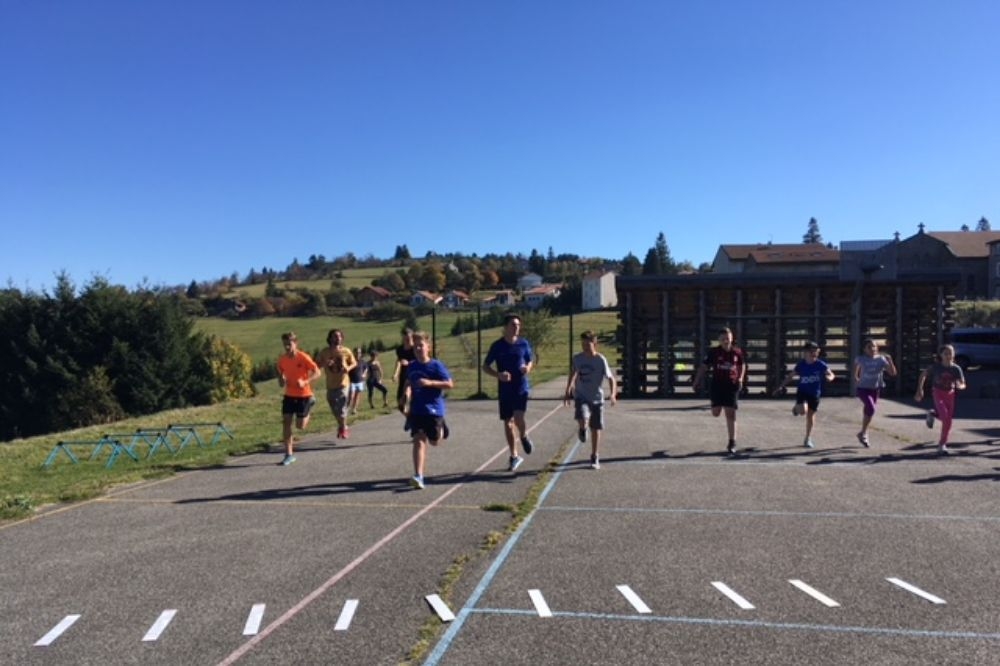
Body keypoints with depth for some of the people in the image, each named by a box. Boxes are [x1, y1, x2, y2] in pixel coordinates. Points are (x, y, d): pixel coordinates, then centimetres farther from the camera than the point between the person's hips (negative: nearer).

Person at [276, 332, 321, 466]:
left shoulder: (303, 357, -16)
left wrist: (305, 382, -30)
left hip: (304, 395, -4)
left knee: (300, 426, -1)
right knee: (286, 422, -5)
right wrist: (281, 380, -8)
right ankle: (289, 454, 4)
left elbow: (317, 373, -16)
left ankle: (310, 403, 31)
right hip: (289, 395, 4)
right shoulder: (282, 359, -2)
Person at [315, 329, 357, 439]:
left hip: (343, 383, -2)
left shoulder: (346, 351, -4)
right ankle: (342, 427, 39)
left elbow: (354, 363, 8)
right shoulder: (324, 352, -3)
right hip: (330, 384, 3)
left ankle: (343, 429, 8)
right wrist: (325, 363, -19)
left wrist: (348, 368, -14)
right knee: (334, 408, 14)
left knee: (342, 407, -12)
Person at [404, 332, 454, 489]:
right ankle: (418, 476, -14)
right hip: (417, 410, 3)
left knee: (434, 441, 8)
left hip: (434, 409, -3)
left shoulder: (436, 365, -10)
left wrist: (430, 382, -23)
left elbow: (450, 384, -14)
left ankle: (440, 430, 45)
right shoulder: (411, 366, 4)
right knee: (418, 441, -10)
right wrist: (408, 392, 5)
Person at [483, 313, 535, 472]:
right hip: (504, 390, 1)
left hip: (521, 387, -1)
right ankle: (514, 456, 20)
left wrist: (528, 367, -9)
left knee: (518, 418, -19)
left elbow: (531, 361, 14)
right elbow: (485, 366, 2)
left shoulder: (524, 344, 1)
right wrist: (498, 375, -16)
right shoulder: (497, 346, -3)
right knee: (508, 422, 6)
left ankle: (524, 437, 16)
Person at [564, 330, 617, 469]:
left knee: (596, 428, 6)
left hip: (596, 398, -1)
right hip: (581, 396, 1)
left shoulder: (600, 360, -10)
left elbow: (611, 378, -11)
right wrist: (568, 391, 18)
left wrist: (612, 394, -27)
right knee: (582, 419, -28)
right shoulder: (577, 358, -1)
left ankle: (595, 458, 21)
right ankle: (583, 429, 9)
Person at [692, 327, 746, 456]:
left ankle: (732, 443, 5)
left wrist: (741, 379, 4)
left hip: (732, 385, 0)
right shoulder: (713, 352, -3)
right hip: (717, 383, 0)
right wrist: (697, 380, -9)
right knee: (716, 413, -8)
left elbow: (742, 366, 18)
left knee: (731, 415, -2)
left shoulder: (737, 352, 2)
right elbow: (703, 366, 0)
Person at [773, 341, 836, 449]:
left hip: (814, 393, 1)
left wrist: (829, 377, -27)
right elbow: (790, 376, 2)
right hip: (802, 391, -1)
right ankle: (796, 408, 14)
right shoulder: (801, 365, -6)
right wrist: (781, 386, -2)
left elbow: (831, 374, -2)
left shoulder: (821, 365, -8)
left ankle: (808, 439, 24)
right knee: (803, 411, -26)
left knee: (811, 415, 9)